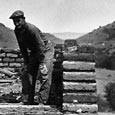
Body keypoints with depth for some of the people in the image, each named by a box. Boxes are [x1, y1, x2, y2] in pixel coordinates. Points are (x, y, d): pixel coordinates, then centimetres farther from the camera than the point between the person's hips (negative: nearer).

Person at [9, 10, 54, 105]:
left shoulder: (32, 29, -31)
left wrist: (42, 63, -32)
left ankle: (42, 101, -12)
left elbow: (40, 46, -31)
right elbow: (22, 47, 3)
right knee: (27, 74, 2)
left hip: (45, 50, -8)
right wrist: (26, 62, -1)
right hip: (33, 52, 8)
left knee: (44, 75, -16)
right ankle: (27, 101, 9)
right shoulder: (17, 31, -7)